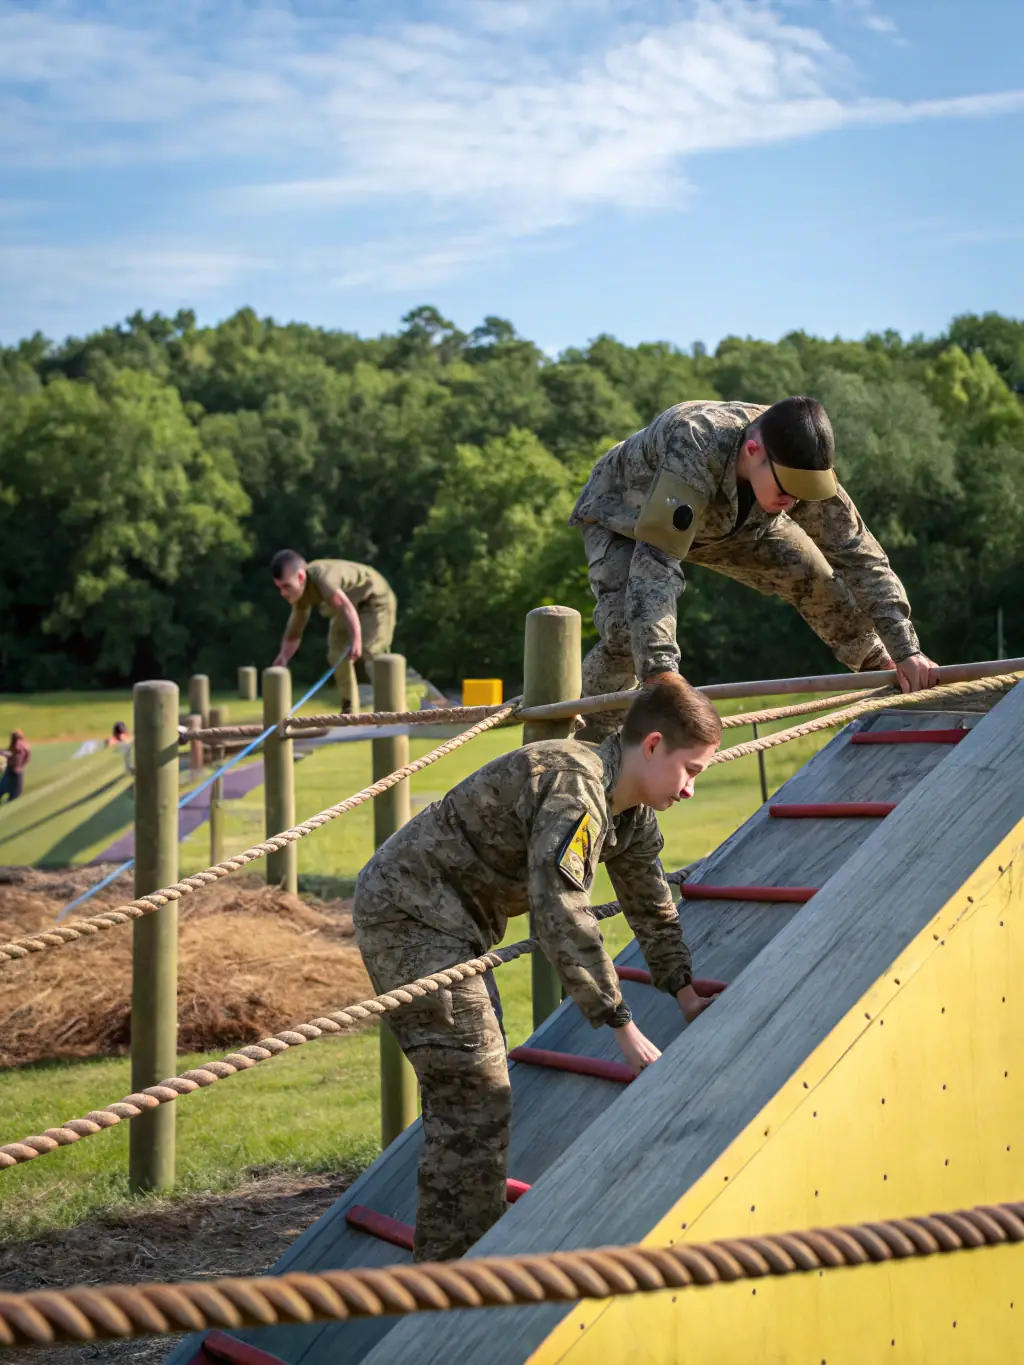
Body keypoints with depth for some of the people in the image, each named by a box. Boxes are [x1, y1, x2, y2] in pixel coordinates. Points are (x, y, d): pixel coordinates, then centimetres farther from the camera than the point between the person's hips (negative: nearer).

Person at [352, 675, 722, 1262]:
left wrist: (687, 994, 17)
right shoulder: (573, 786, -25)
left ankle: (473, 1251, 30)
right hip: (409, 911, -11)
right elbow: (562, 913, -32)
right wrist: (623, 1026, -29)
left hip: (449, 921, 11)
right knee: (471, 1094, -12)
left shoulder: (633, 811, 6)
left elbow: (651, 904, 21)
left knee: (480, 1093, 17)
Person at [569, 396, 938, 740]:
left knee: (817, 576, -8)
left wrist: (904, 650, -27)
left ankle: (881, 669, 18)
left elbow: (859, 556, -20)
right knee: (627, 632, -29)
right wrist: (659, 670, -59)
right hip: (622, 515, -4)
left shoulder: (801, 464, -28)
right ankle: (585, 736, -5)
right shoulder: (694, 447, -46)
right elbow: (655, 557, -51)